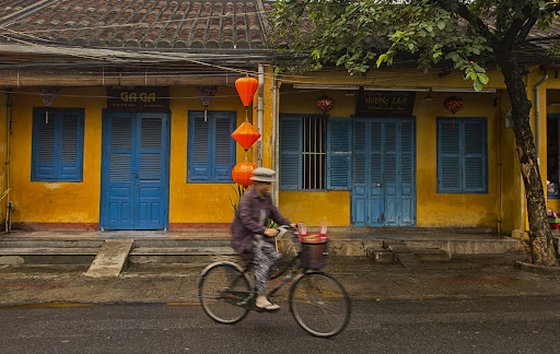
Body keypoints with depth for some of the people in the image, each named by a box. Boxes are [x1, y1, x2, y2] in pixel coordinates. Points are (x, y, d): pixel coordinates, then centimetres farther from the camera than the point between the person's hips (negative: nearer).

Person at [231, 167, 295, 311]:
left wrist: (289, 224, -4)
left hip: (259, 237, 8)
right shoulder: (248, 196, -16)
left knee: (275, 256, -10)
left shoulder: (266, 197, 8)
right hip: (245, 237, -8)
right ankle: (261, 299, -15)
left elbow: (275, 214, 11)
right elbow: (246, 220, -25)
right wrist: (264, 230, -35)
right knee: (262, 262, -21)